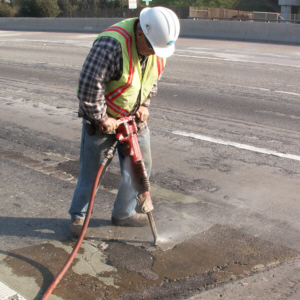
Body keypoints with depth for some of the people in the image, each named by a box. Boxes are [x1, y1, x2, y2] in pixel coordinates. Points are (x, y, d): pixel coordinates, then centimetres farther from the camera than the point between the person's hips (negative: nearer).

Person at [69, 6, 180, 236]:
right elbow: (89, 86, -31)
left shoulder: (158, 47, -6)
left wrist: (145, 104, -1)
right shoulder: (112, 45, -31)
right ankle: (78, 215, 24)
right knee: (91, 168, 3)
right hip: (103, 117, -6)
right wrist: (102, 118, -23)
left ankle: (124, 213, 27)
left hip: (134, 117, 7)